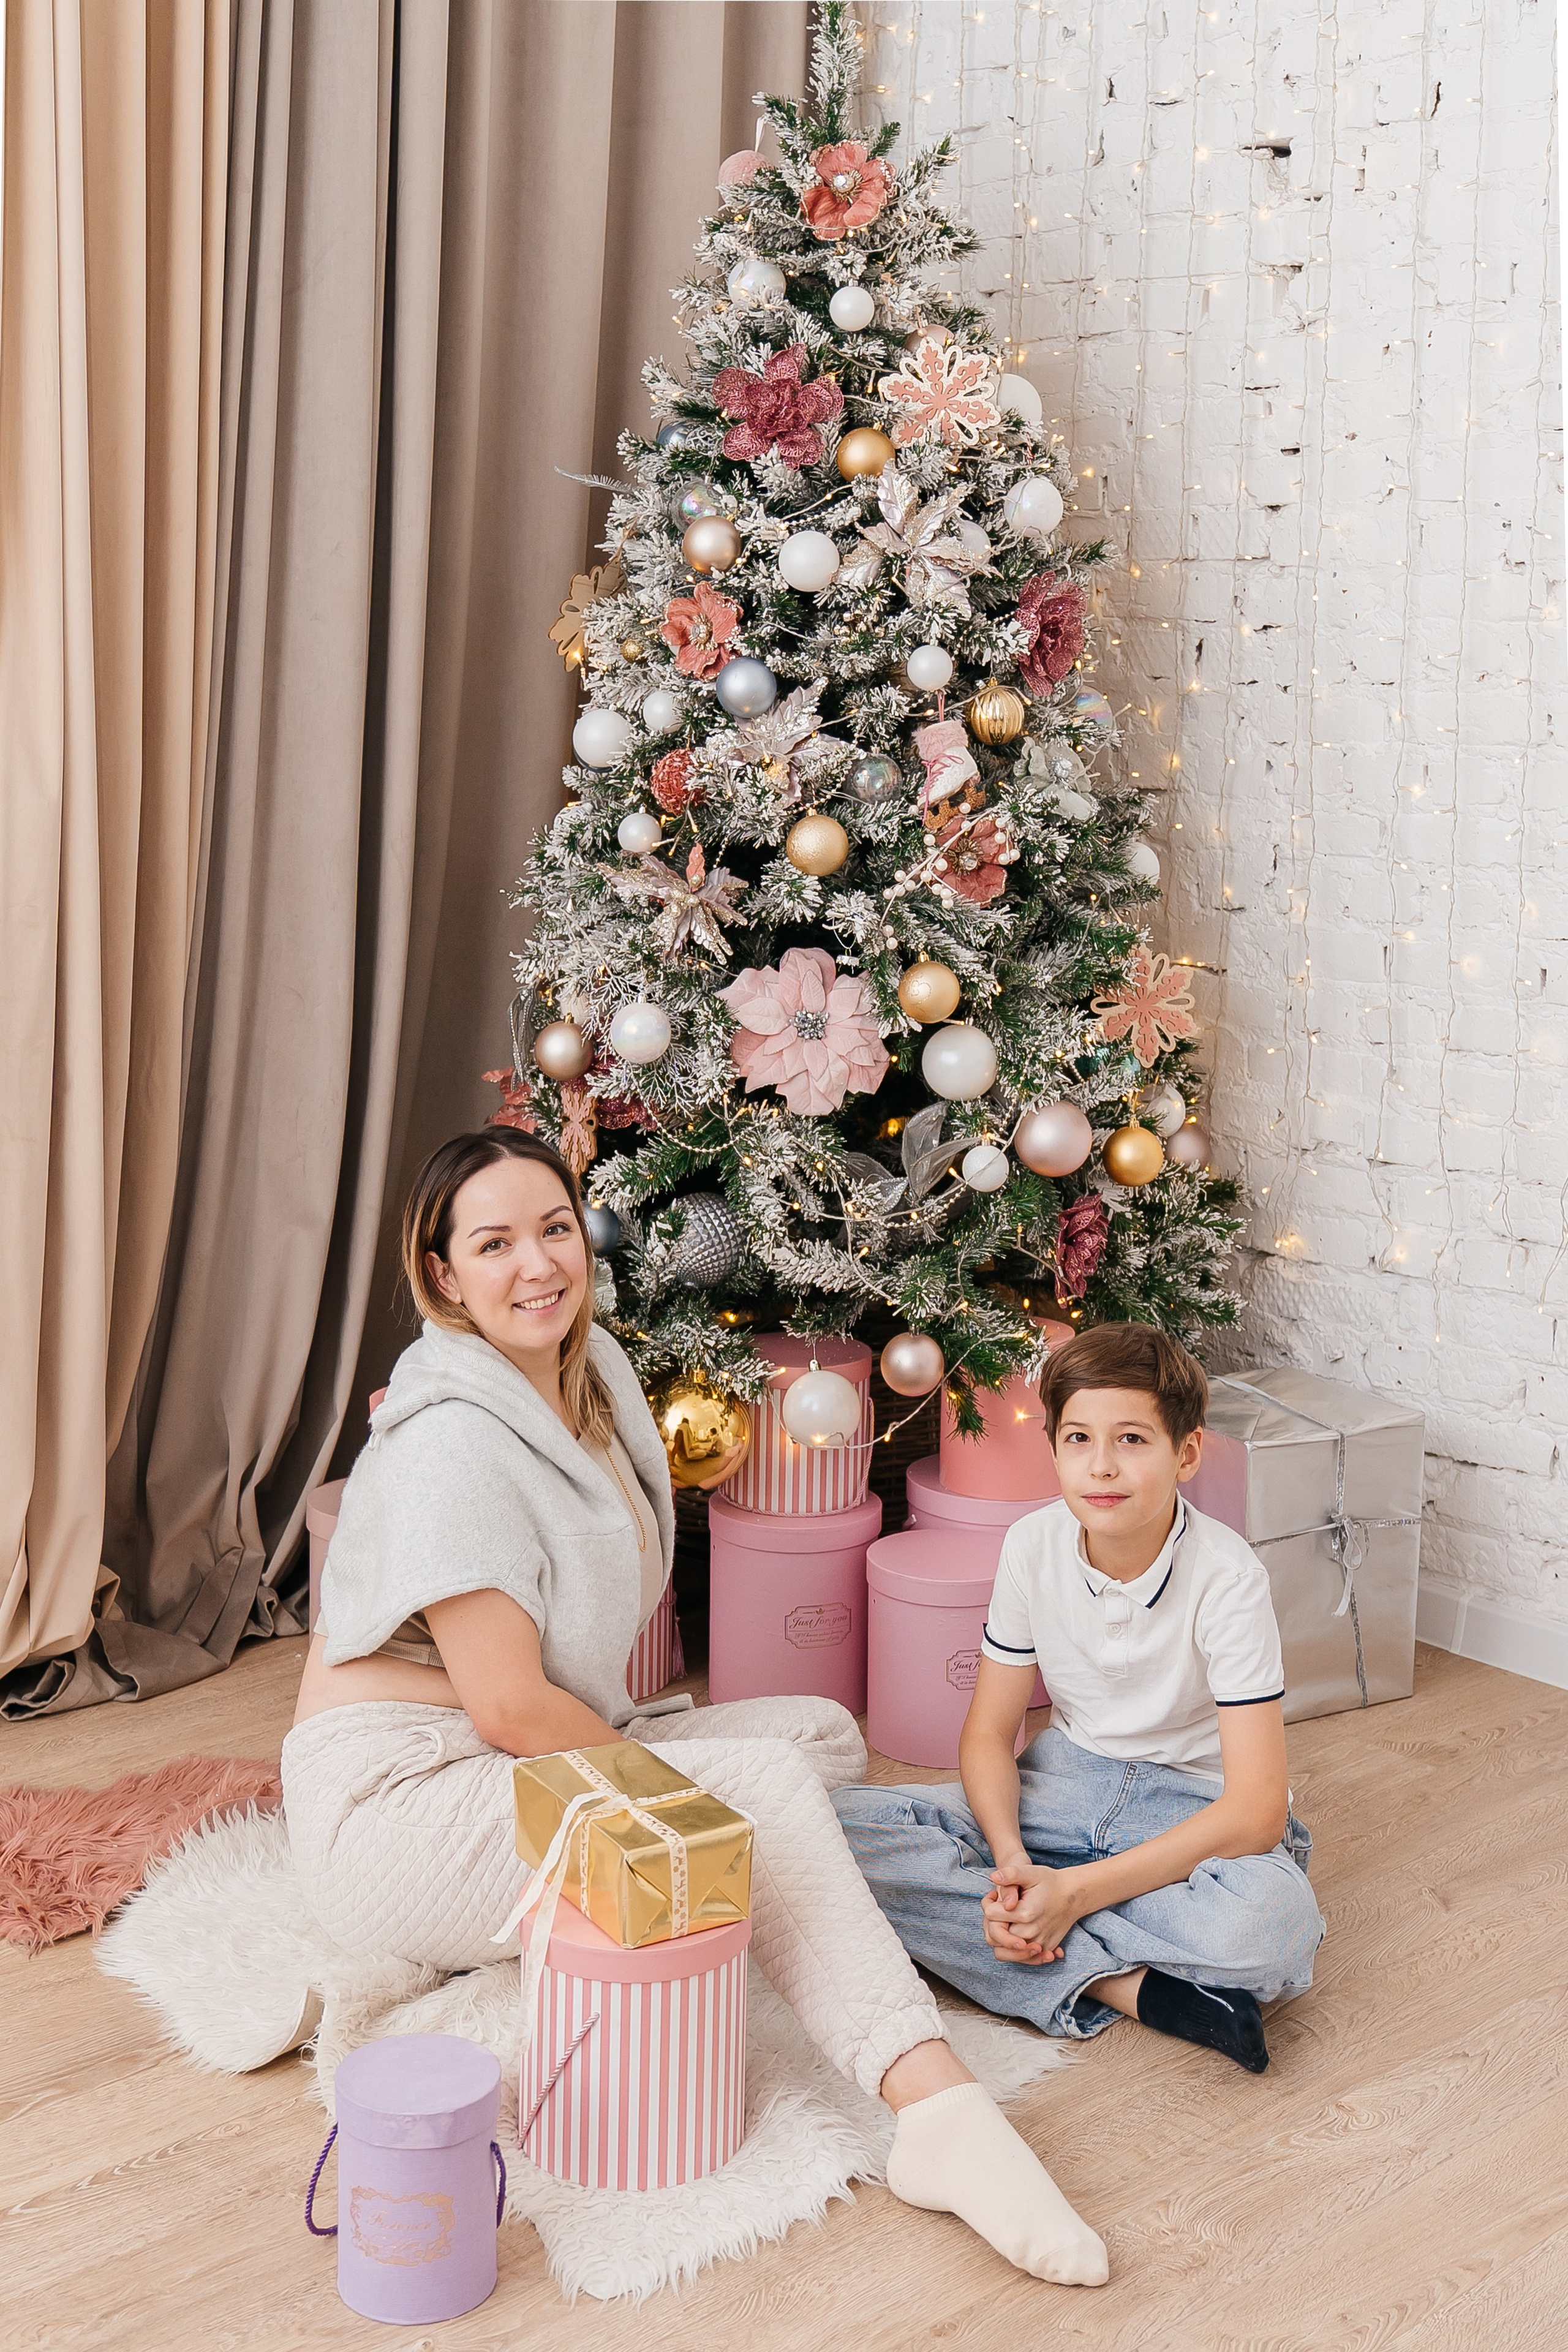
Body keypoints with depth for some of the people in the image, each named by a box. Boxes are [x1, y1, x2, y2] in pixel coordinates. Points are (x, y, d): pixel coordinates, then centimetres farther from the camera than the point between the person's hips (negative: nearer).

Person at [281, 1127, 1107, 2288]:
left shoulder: (597, 1373, 9)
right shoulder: (451, 1442, -19)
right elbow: (510, 1709, -20)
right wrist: (659, 1777, -8)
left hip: (544, 1763, 9)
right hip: (400, 1803, -9)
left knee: (824, 1735, 2)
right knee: (769, 1785, -22)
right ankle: (937, 2105, -29)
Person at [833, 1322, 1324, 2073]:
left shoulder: (1226, 1579, -21)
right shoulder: (1033, 1546, -9)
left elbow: (1257, 1811, -24)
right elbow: (988, 1733, 0)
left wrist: (1074, 1890, -29)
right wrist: (1012, 1861, -22)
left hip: (1198, 1809, -5)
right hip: (1062, 1788, 5)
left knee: (1269, 1922, -41)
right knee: (837, 1829, -23)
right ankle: (1125, 1985, -27)